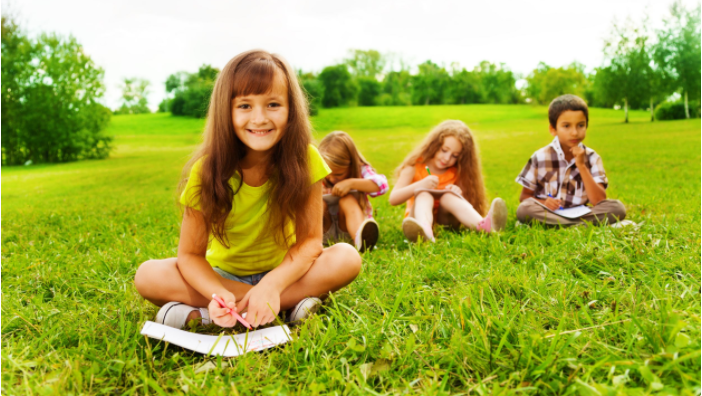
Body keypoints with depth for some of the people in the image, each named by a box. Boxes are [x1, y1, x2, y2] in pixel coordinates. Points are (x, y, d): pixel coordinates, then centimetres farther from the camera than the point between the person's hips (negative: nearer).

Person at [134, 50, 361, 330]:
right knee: (148, 276, -24)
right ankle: (290, 301, -24)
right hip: (222, 275, 0)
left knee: (347, 259, -27)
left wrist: (273, 284, -34)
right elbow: (190, 255, -16)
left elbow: (310, 240, -18)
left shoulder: (304, 160, -20)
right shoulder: (207, 171, -20)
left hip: (283, 271, 0)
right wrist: (220, 294, -36)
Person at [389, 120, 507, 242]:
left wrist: (459, 194, -22)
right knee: (424, 194, -31)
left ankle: (484, 225, -56)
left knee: (449, 196, -27)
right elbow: (393, 199, -13)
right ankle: (424, 231, -66)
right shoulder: (415, 166, -4)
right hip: (419, 216, -2)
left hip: (445, 218, 2)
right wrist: (420, 185, -28)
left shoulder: (456, 172, 4)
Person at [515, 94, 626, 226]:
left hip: (580, 213, 2)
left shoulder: (592, 158, 2)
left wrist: (582, 166, -14)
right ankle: (583, 224, -24)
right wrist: (543, 203, -20)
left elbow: (599, 201, -9)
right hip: (547, 213, -2)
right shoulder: (540, 157, -3)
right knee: (523, 209, -32)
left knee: (617, 208, -22)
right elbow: (524, 196, 2)